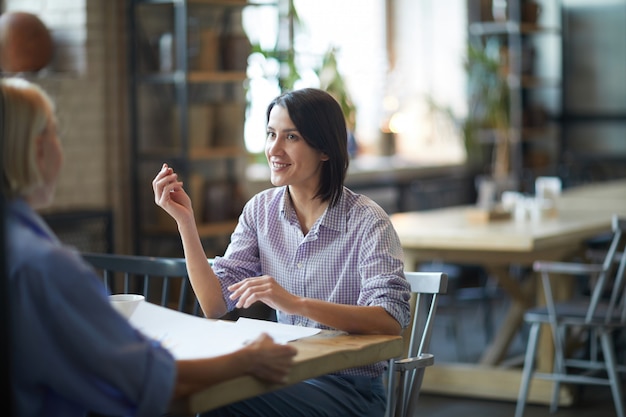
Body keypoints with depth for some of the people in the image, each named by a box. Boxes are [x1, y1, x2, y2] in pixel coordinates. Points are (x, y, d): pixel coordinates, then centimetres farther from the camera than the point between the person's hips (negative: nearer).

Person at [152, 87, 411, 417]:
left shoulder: (366, 221, -11)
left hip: (351, 388, -4)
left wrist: (296, 303, -35)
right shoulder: (261, 210, 5)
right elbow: (215, 304, 0)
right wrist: (184, 220, -9)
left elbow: (392, 320, -24)